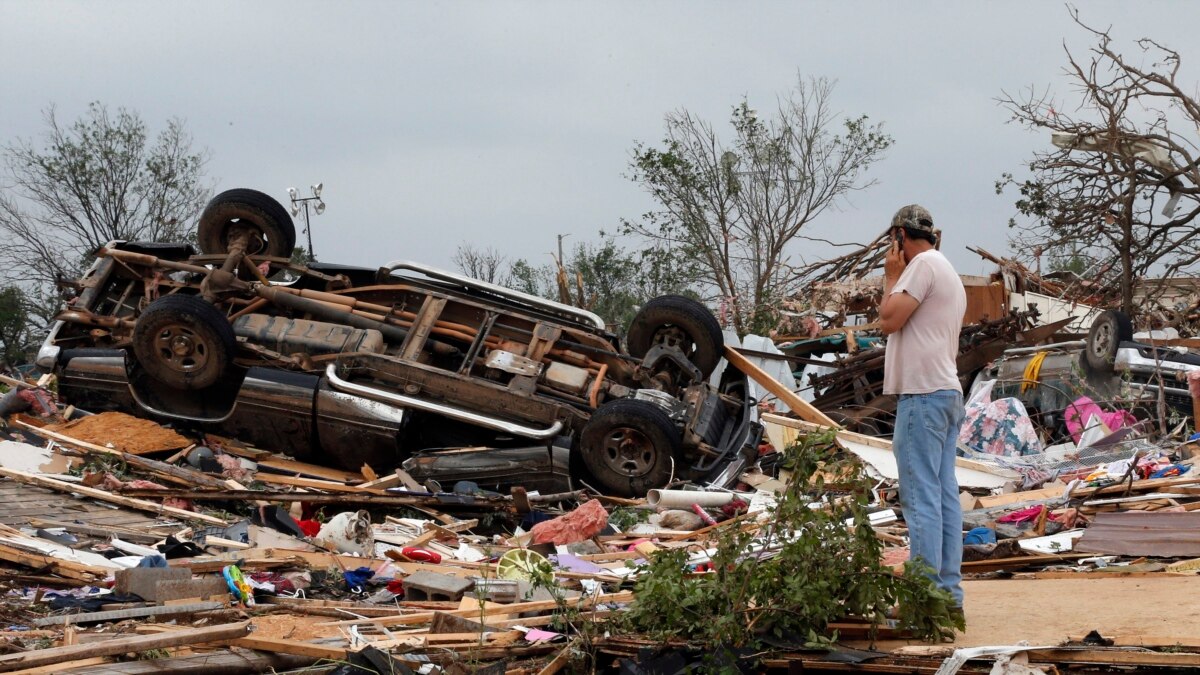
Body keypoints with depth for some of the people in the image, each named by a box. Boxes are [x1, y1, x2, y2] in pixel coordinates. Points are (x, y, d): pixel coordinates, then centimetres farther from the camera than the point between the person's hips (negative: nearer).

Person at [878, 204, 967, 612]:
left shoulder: (923, 265, -8)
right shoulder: (950, 274, 23)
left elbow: (889, 319, -14)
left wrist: (892, 277, -3)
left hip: (923, 394, -10)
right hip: (949, 394, 10)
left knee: (921, 498, -11)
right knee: (945, 495, 9)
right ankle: (949, 593, 11)